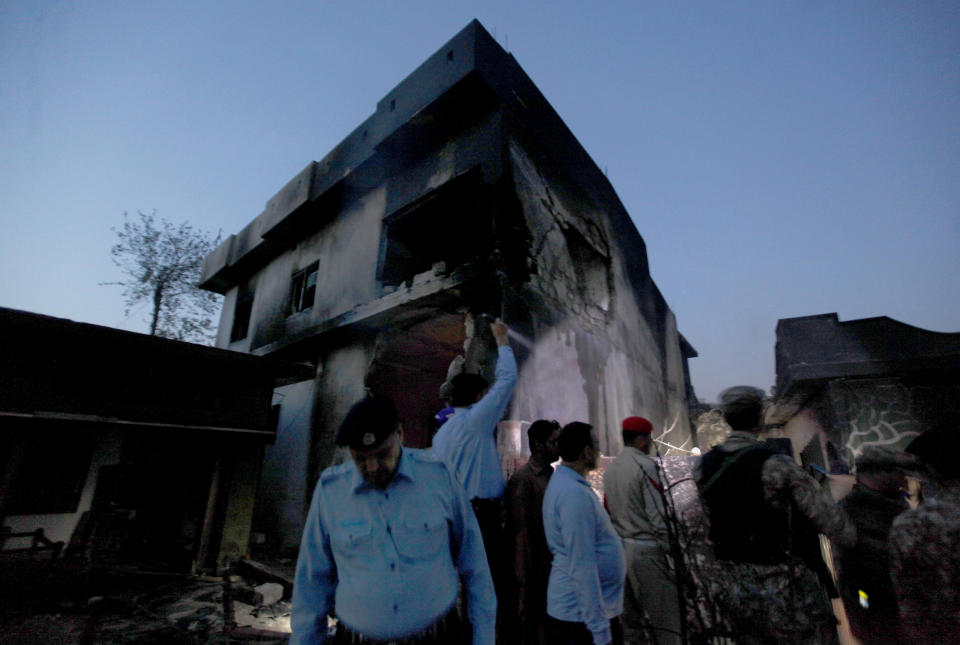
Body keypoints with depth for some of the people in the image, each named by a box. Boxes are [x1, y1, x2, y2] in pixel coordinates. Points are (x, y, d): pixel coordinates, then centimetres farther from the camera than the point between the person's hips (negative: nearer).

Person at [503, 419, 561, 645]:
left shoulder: (554, 476, 8)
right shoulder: (523, 480, -17)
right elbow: (520, 536, -18)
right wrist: (523, 588, -16)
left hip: (554, 575, 7)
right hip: (534, 577, -7)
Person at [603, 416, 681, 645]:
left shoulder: (610, 468, 8)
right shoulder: (646, 466, -15)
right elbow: (657, 516, -17)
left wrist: (620, 539, 20)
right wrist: (673, 550, -9)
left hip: (620, 547, 8)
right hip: (645, 549, -7)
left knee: (631, 615, 17)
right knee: (666, 617, 4)